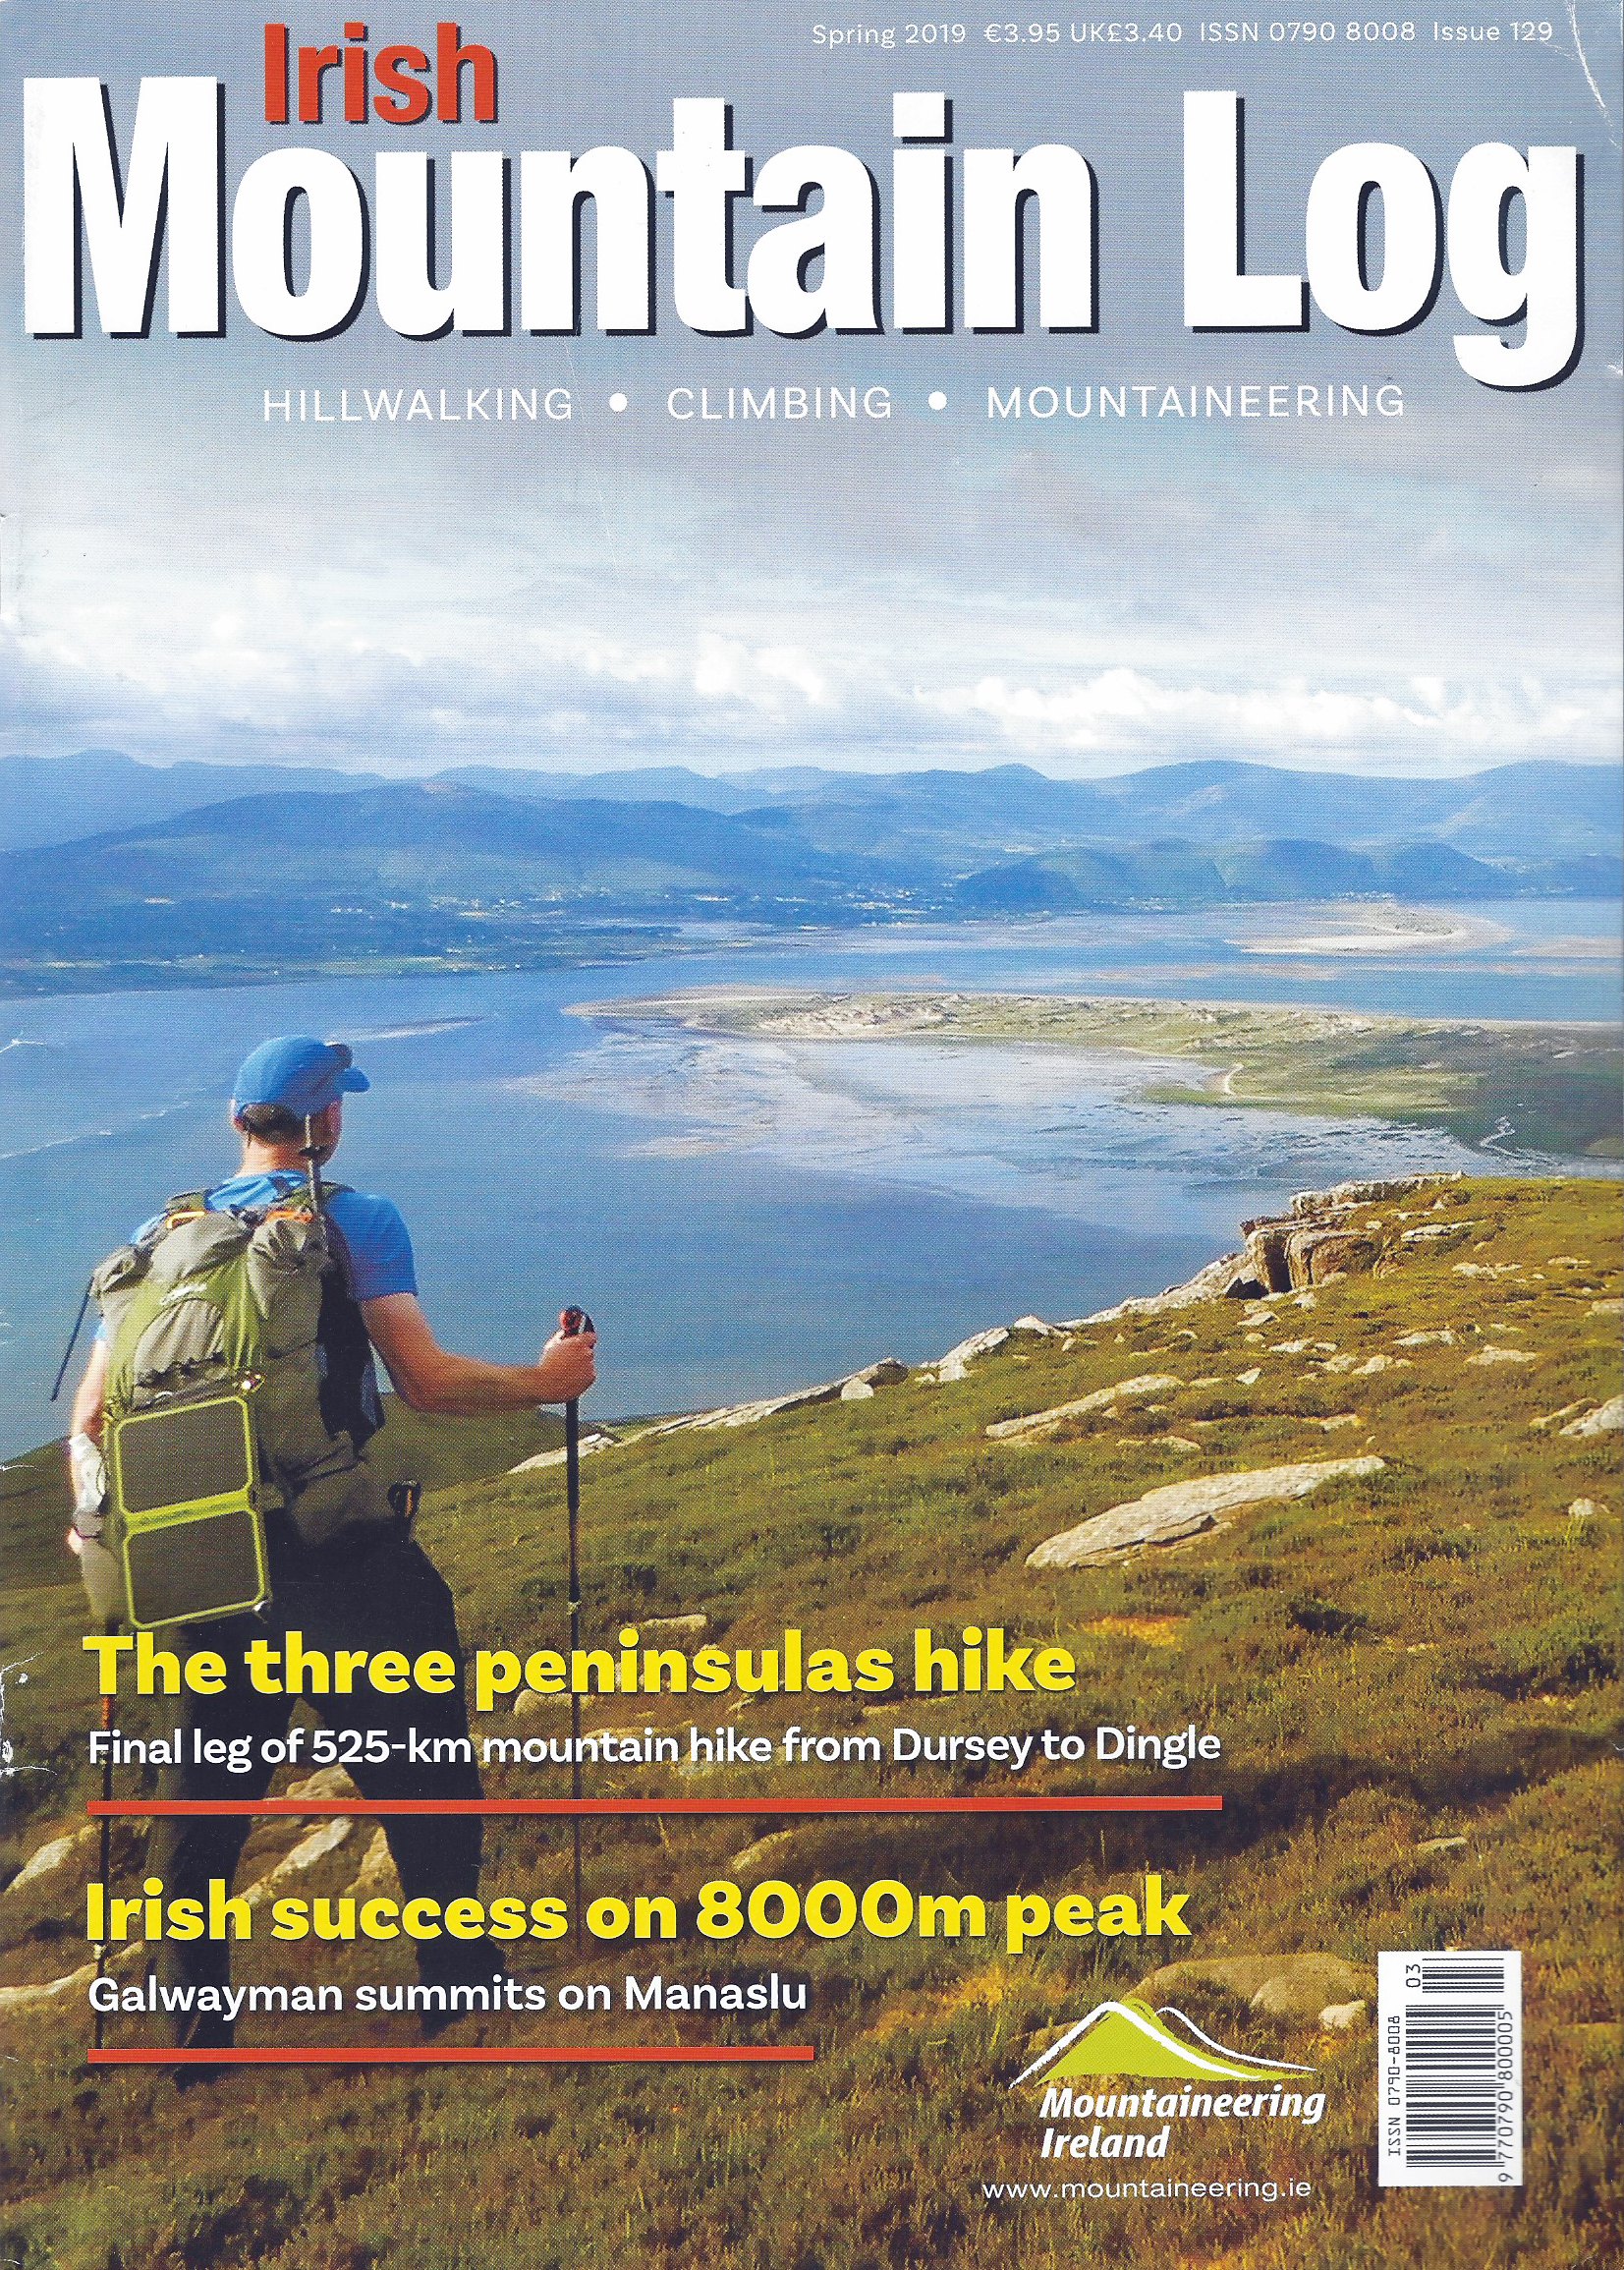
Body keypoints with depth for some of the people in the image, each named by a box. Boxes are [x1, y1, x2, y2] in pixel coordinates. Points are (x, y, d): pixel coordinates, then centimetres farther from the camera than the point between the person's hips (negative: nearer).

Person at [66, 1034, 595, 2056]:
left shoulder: (161, 1236, 7)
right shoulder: (357, 1221, -7)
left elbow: (91, 1413, 5)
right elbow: (426, 1381, -14)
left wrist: (96, 1525, 17)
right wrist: (542, 1381, 0)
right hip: (344, 1566, -4)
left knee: (204, 1795, 18)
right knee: (423, 1778, 13)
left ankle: (196, 2025, 26)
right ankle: (459, 1983, 23)